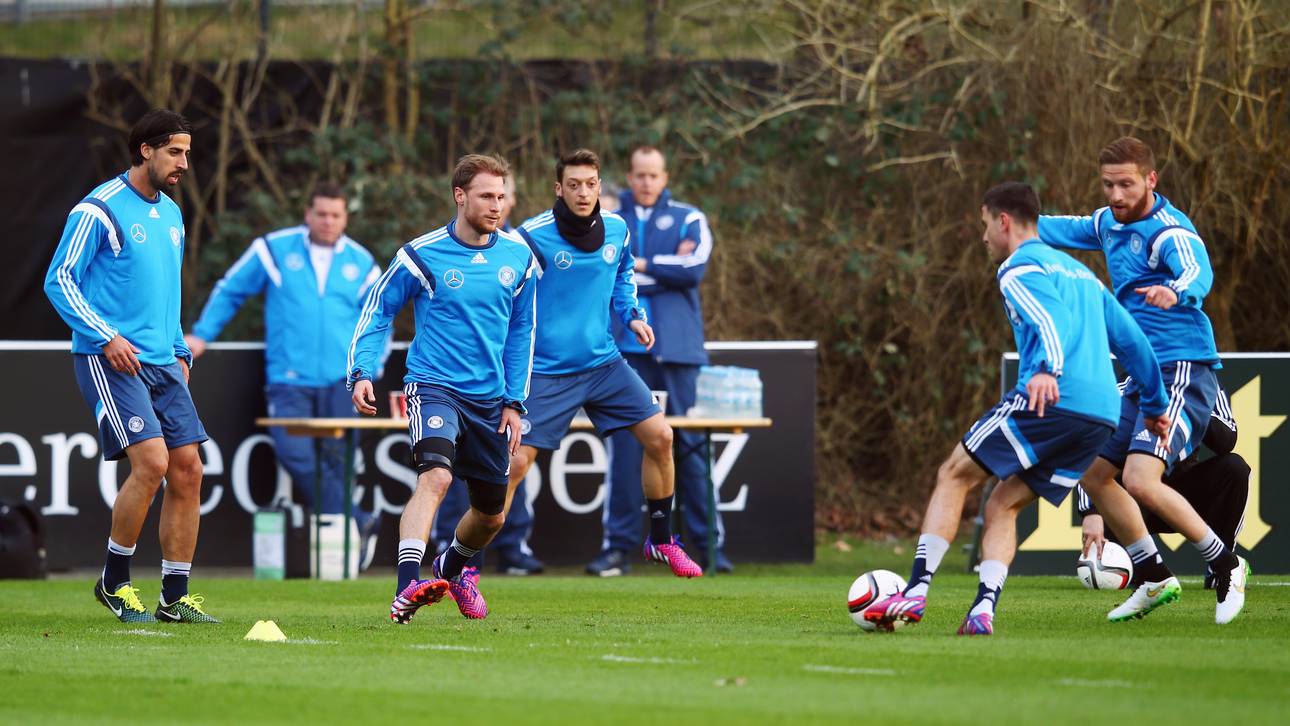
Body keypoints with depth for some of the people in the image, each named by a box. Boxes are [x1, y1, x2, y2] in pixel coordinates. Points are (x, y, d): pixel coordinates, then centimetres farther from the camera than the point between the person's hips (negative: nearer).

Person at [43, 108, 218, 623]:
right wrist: (106, 337, -18)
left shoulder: (171, 214, 16)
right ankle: (114, 582, -1)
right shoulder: (99, 210, -9)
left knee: (187, 468, -1)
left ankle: (174, 598, 6)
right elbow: (59, 281, -10)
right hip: (110, 361, -8)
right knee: (152, 462, -18)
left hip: (162, 363, 8)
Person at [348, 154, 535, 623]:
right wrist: (362, 373, -13)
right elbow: (377, 313, 1)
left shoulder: (517, 258, 5)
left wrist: (515, 401, 10)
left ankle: (450, 568, 48)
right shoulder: (421, 255, -8)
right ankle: (407, 589, -43)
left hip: (489, 399, 5)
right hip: (434, 386, -5)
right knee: (435, 476, -32)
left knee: (492, 514, 15)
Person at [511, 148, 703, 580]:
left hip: (603, 362, 5)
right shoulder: (532, 237, -16)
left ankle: (661, 542, 18)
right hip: (545, 371, -5)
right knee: (516, 463, -11)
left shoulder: (616, 231, 0)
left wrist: (631, 315, 6)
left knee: (659, 437, 0)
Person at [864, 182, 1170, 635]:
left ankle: (916, 591, -7)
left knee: (953, 475, 5)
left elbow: (1053, 318, -18)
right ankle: (983, 610, -7)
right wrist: (1155, 403, 35)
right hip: (1101, 416, 8)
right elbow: (1130, 338, 29)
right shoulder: (1079, 271, 29)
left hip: (1049, 398, -8)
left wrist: (1049, 368, -36)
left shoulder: (1019, 269, 2)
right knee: (1002, 506, 14)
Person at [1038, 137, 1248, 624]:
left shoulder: (1169, 232, -17)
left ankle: (1226, 566, -7)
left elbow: (1197, 272, -39)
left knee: (1141, 482, -23)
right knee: (1093, 474, 13)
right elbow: (1070, 230, 35)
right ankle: (1154, 578, 23)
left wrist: (1177, 292, -60)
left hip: (1182, 371, -10)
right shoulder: (1111, 224, 11)